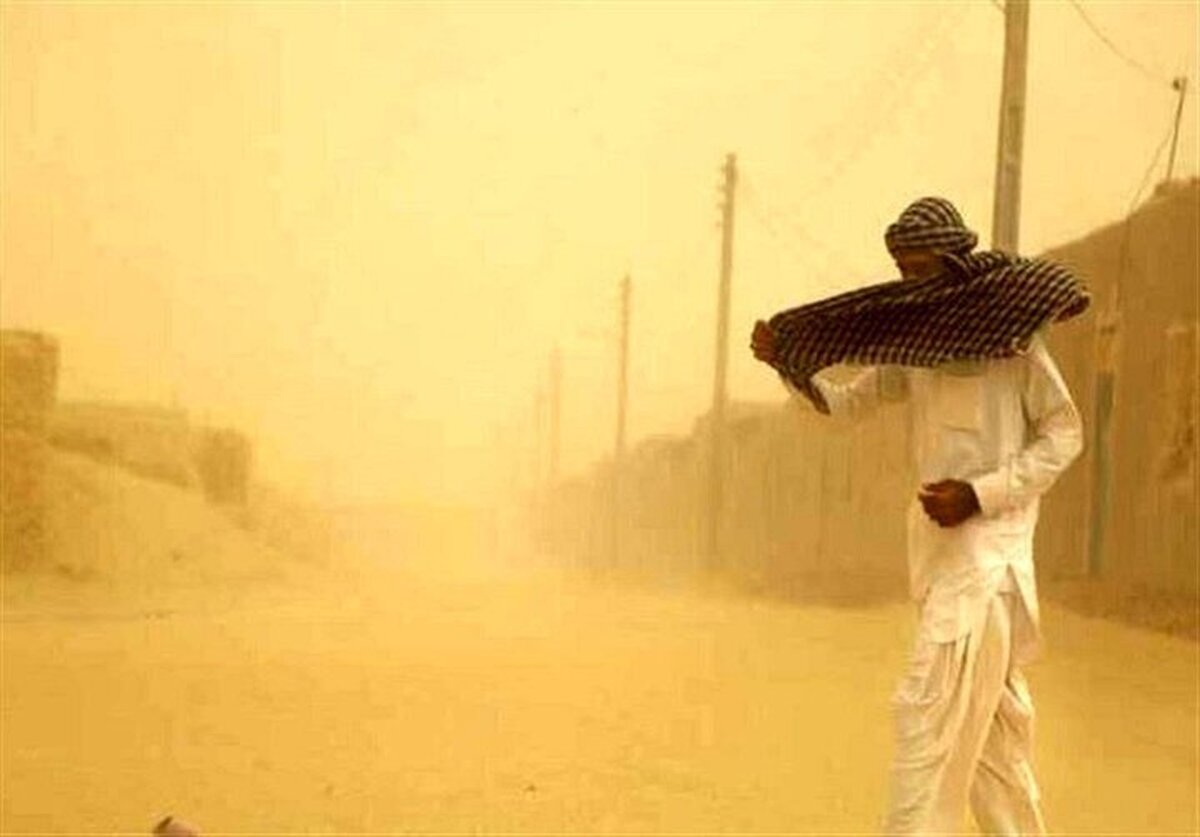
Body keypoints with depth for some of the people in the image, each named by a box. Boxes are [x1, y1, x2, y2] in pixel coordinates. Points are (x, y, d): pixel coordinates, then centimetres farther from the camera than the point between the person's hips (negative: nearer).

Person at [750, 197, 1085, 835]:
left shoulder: (1009, 331, -8)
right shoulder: (912, 341, 12)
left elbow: (1064, 434, -6)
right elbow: (848, 402, 16)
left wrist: (978, 494, -16)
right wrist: (790, 364, -3)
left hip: (989, 538, -7)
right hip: (938, 542, 7)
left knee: (930, 706, -13)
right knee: (989, 712, 16)